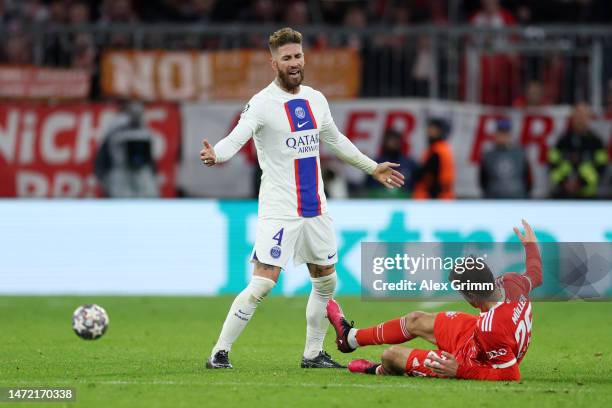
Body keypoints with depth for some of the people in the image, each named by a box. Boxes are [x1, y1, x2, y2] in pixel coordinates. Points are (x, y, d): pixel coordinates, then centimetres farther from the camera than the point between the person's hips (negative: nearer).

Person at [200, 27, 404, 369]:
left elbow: (336, 141, 25)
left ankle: (313, 354, 24)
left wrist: (373, 168, 31)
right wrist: (216, 154, -48)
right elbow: (237, 138, -27)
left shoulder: (315, 99, 9)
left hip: (315, 209, 7)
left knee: (326, 281, 12)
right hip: (279, 210, -7)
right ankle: (220, 353, -7)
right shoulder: (262, 104, -11)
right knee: (262, 284, -14)